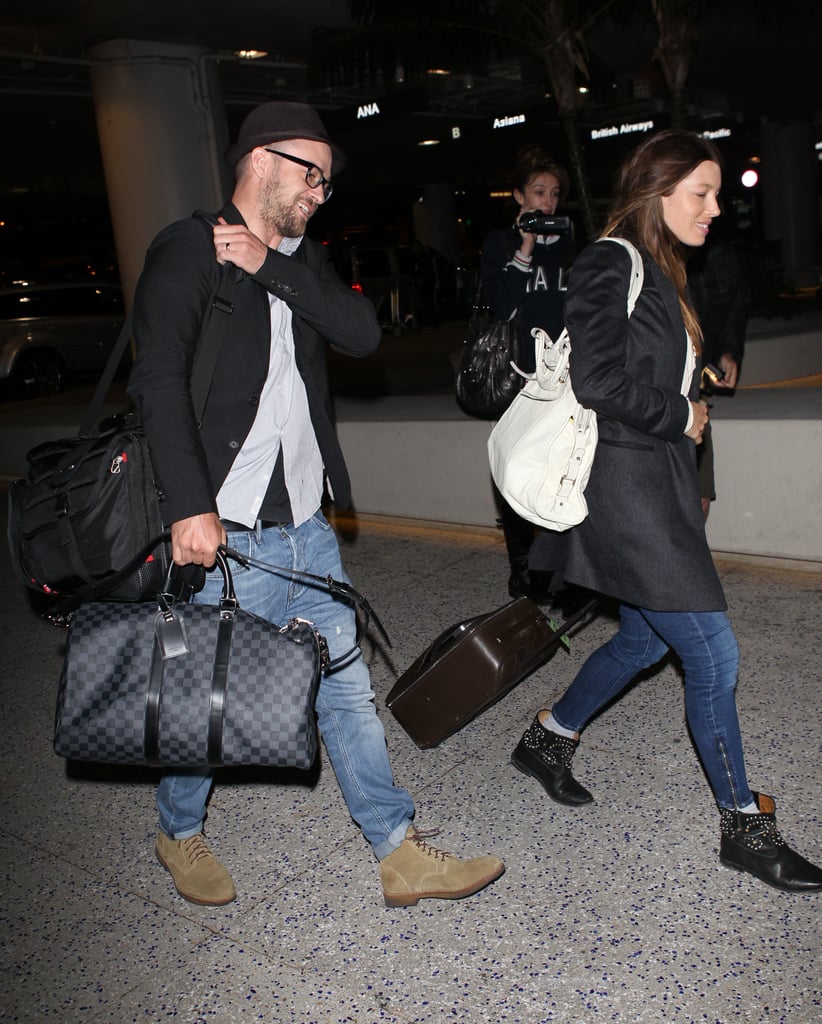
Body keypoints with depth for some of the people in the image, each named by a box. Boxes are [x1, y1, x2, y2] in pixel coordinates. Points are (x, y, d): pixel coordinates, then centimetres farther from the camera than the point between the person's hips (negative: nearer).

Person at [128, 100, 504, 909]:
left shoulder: (300, 261, 15)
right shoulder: (189, 251, -6)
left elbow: (362, 333, -2)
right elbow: (160, 380, -18)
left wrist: (272, 267, -10)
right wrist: (190, 506, -26)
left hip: (305, 528, 7)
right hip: (225, 537, -6)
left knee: (346, 690, 11)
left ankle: (401, 856, 21)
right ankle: (179, 834, 37)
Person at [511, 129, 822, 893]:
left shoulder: (656, 272, 16)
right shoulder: (610, 265, -13)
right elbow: (598, 380, -24)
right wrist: (681, 417, -11)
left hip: (657, 486, 10)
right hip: (626, 492, -10)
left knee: (643, 640, 19)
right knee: (713, 654, -3)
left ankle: (547, 739, 38)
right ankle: (744, 825, 13)